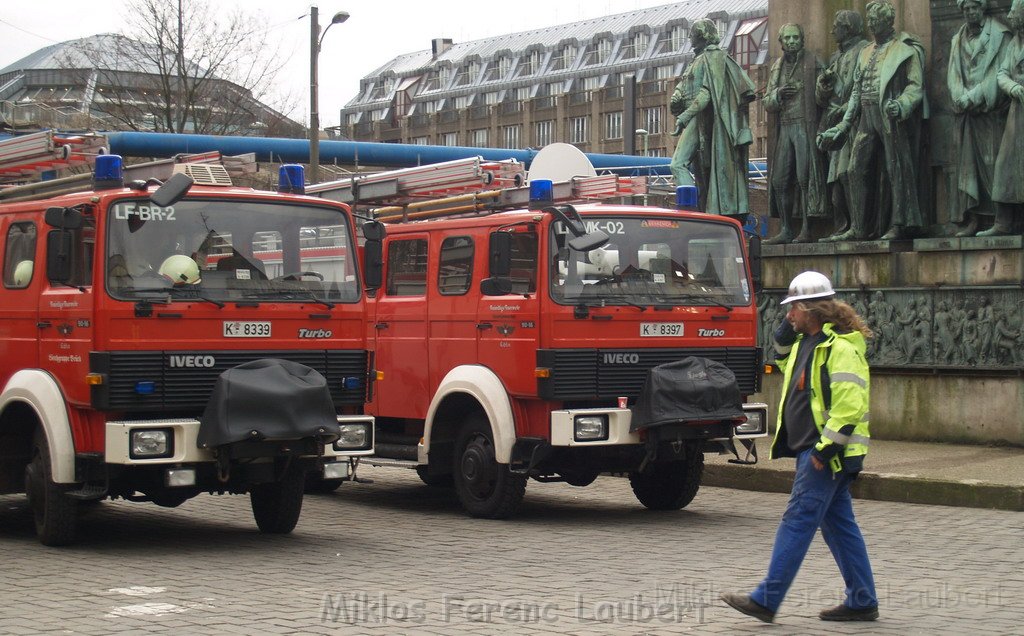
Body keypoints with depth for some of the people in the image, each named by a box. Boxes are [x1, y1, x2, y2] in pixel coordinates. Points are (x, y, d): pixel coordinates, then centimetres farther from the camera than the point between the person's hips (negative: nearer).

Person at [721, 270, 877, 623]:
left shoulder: (841, 348, -18)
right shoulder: (807, 341, 13)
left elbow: (849, 406, -24)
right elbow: (788, 365, 34)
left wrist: (825, 447, -24)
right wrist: (785, 335, 16)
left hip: (827, 452, -10)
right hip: (811, 448, 10)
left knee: (798, 521, -9)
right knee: (838, 523, 12)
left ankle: (766, 600, -7)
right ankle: (862, 601, 18)